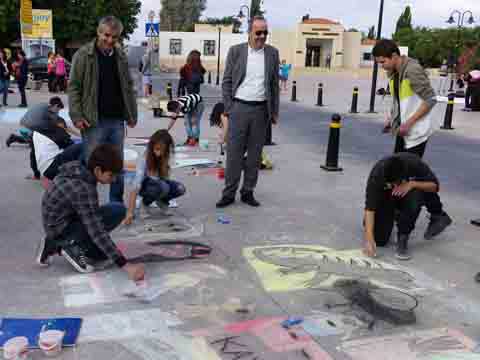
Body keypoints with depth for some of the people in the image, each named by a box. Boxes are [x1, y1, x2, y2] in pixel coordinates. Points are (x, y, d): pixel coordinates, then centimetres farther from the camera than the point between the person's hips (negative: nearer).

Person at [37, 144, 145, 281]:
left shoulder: (76, 169, -1)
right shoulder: (84, 190, -28)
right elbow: (97, 232, -31)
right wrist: (125, 265, -33)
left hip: (61, 222, 9)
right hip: (61, 229, -9)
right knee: (117, 211, -20)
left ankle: (55, 244, 12)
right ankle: (73, 246, -9)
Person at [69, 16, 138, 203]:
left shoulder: (121, 56, 9)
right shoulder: (84, 54, -4)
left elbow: (128, 87, 14)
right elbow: (74, 87, -5)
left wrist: (132, 114, 9)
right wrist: (77, 116, -14)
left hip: (117, 120, 4)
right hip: (94, 121, -4)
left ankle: (117, 202, 24)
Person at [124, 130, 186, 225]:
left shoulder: (165, 157, -14)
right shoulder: (144, 160, -30)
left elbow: (165, 178, -12)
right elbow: (136, 187, -37)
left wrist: (164, 161, -23)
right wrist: (130, 212, -44)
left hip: (160, 183, 5)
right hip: (145, 185, -5)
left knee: (180, 188, -22)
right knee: (163, 187, -36)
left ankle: (161, 200, 7)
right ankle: (145, 202, -7)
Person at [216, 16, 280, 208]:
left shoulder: (272, 53, 6)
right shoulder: (236, 51, 1)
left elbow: (275, 84, 10)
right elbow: (227, 81, 2)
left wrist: (274, 111, 7)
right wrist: (228, 108, -4)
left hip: (261, 110, 2)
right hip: (239, 108, -2)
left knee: (255, 154, 7)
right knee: (234, 153, 1)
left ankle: (248, 192, 18)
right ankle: (229, 193, 9)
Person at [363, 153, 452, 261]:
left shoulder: (414, 163, -31)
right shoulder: (376, 175, -33)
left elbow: (434, 185, -18)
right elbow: (370, 208, -35)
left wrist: (412, 184, -37)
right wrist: (369, 239, -44)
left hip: (409, 192, 0)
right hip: (386, 197, 0)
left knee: (414, 197, -37)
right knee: (379, 239, -14)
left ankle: (403, 238, -18)